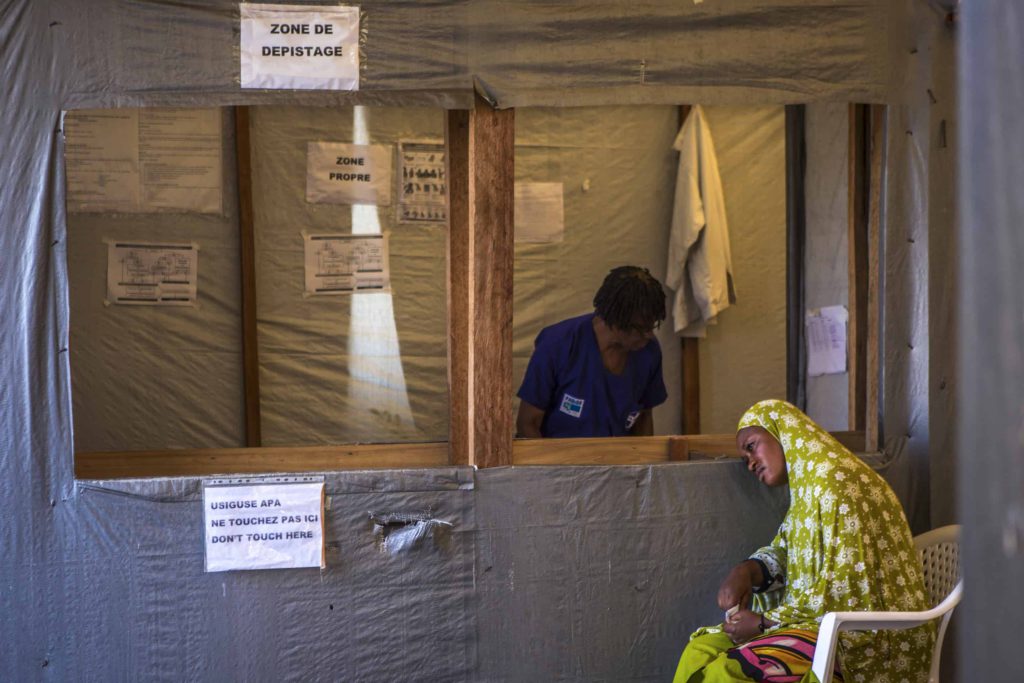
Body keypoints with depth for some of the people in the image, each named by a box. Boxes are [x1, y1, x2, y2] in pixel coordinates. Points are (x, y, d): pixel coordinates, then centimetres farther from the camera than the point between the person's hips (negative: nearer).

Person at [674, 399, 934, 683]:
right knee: (703, 649, -2)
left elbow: (844, 591, -20)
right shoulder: (808, 484, 14)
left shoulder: (836, 481, -16)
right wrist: (747, 571, -4)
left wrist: (764, 622, -14)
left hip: (864, 640, -9)